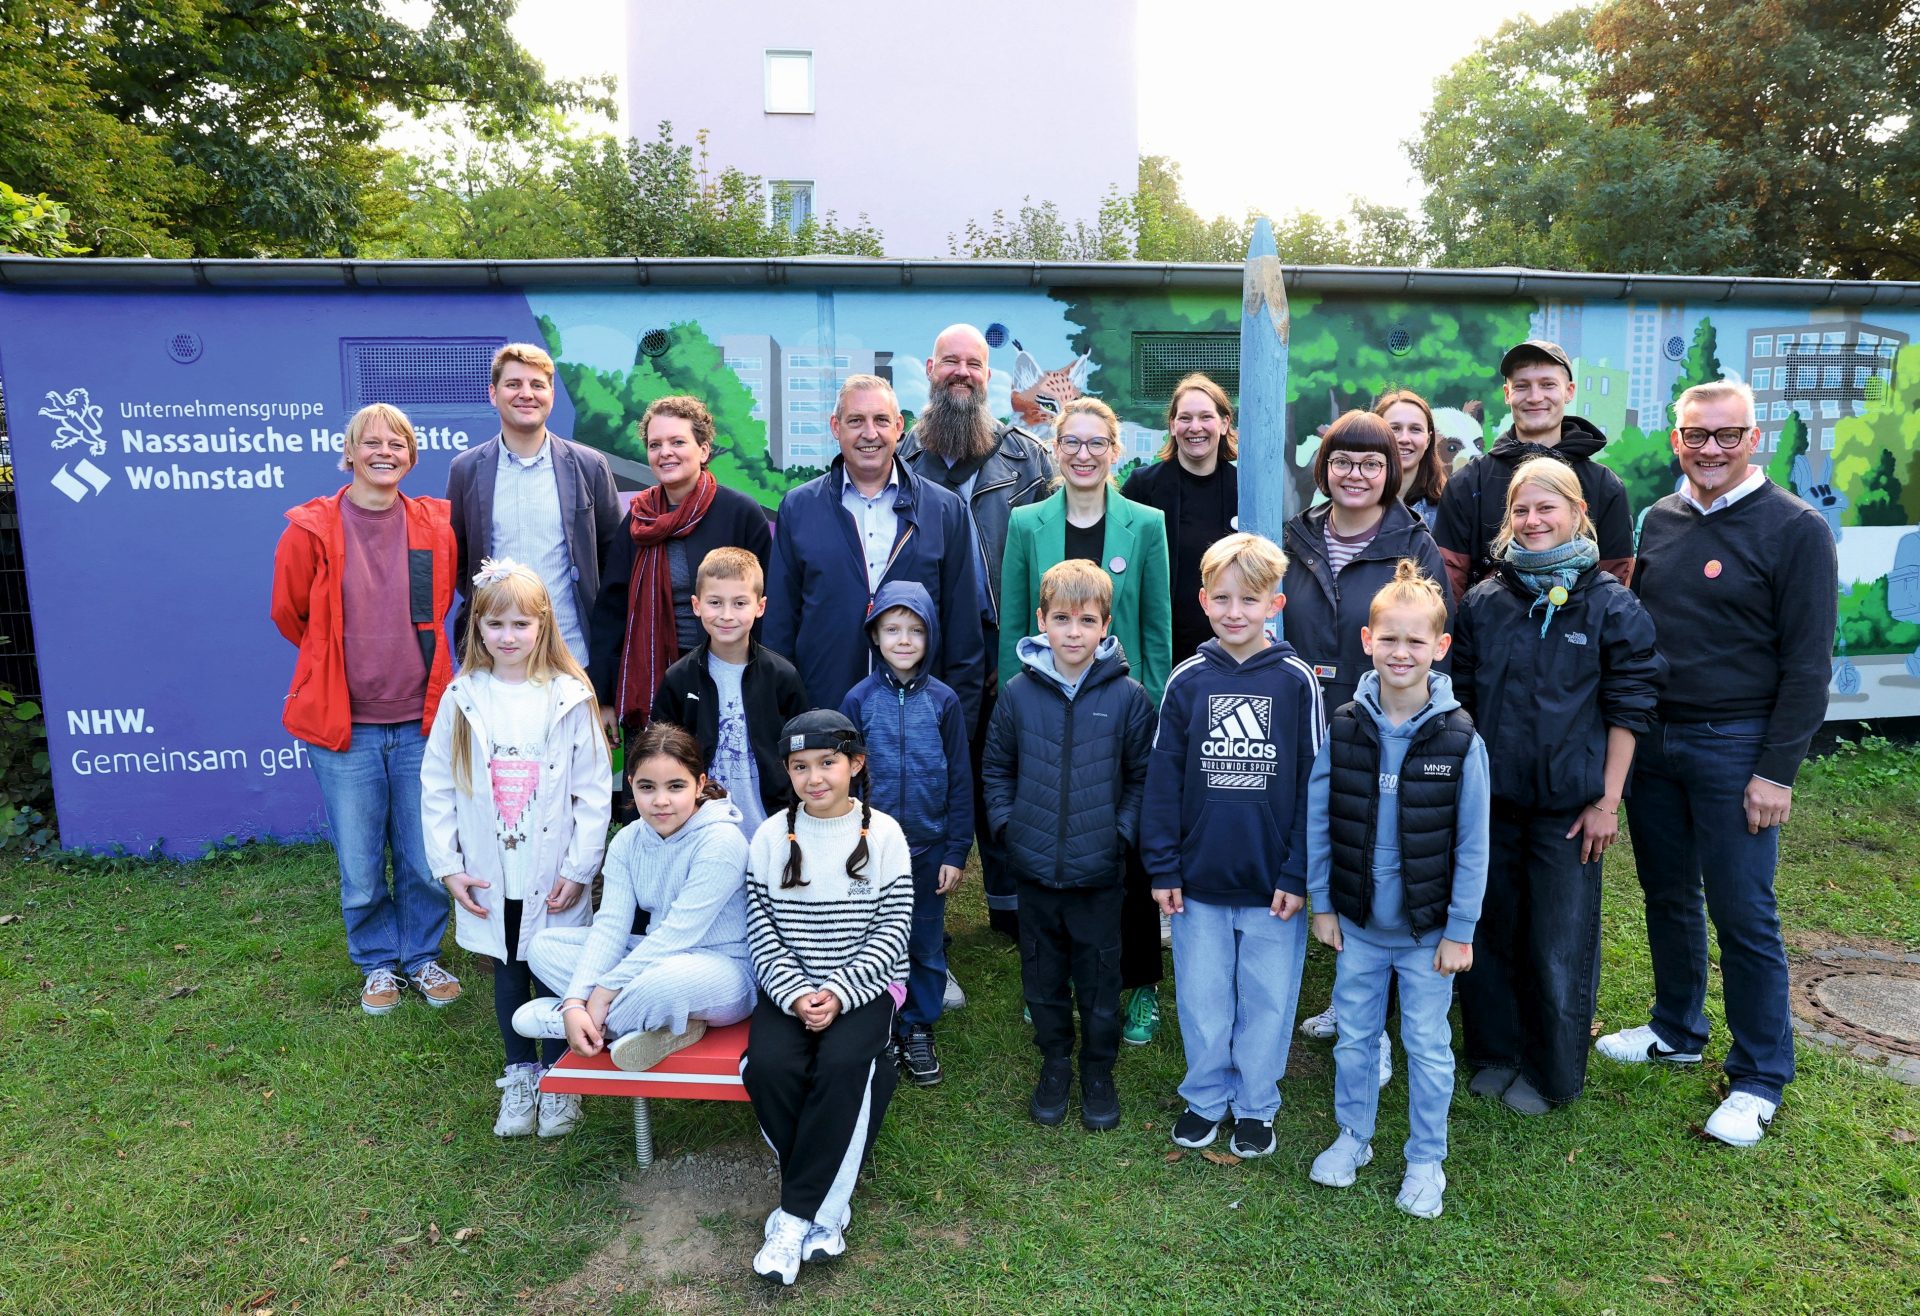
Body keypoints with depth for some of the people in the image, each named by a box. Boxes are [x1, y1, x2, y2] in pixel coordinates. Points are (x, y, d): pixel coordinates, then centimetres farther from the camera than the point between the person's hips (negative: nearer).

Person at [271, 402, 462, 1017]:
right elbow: (290, 615, 9)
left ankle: (422, 956, 30)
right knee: (360, 868, 6)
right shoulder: (312, 530, -5)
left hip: (420, 721, 2)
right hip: (344, 727, -1)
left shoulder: (434, 526, 1)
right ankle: (378, 963, 29)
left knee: (426, 861, 8)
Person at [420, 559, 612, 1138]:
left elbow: (595, 792, -6)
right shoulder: (462, 699, -1)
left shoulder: (569, 699, -7)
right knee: (507, 974, 16)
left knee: (553, 973, 7)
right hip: (489, 882, 2)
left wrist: (579, 869, -8)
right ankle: (519, 1075, 34)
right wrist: (448, 866, -2)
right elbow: (436, 788, 3)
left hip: (554, 882, -2)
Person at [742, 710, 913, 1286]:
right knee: (769, 1067, -26)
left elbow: (893, 929, -5)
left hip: (863, 986, -2)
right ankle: (827, 1204, -6)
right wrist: (795, 994, -14)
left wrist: (839, 994, -15)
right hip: (790, 987, 2)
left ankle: (793, 1217, -16)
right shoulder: (772, 835, 2)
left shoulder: (883, 834, -2)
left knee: (841, 1065, -30)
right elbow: (761, 930, 0)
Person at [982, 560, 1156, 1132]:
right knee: (1043, 979, 17)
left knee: (1100, 983, 13)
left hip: (1098, 875, -2)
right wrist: (1006, 823, 0)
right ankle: (1055, 1064, 38)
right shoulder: (1018, 693, -4)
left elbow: (1143, 778, 1)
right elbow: (996, 769, 9)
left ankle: (1098, 1073, 34)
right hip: (1034, 871, 2)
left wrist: (1122, 831, -8)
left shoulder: (1128, 697, -9)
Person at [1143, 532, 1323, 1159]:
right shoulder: (1187, 680, -2)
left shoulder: (1296, 681, -6)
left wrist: (1298, 873, -7)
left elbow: (1313, 784, -4)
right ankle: (1205, 1096, 35)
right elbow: (1162, 779, 0)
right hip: (1199, 878, 1)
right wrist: (1163, 868, -2)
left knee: (1267, 997, 13)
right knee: (1201, 996, 14)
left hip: (1274, 880, -1)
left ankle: (1256, 1104, 33)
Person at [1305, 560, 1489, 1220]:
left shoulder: (1460, 739, -12)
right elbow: (1317, 821, 0)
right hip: (1357, 924, 2)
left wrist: (1460, 931, -6)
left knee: (1428, 1048, 12)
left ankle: (1426, 1159, 32)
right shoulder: (1344, 728, -7)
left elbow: (1472, 846, -7)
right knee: (1353, 1037, 17)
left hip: (1427, 929, -2)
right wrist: (1321, 904, 1)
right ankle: (1353, 1136, 37)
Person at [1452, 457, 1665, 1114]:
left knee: (1560, 947, 6)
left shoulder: (1612, 604, -5)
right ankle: (1494, 1052, 30)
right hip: (1490, 798, 3)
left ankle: (1552, 1073, 24)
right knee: (1489, 932, 12)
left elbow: (1628, 708, -4)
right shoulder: (1483, 601, 3)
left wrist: (1608, 800, -7)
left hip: (1568, 805, -3)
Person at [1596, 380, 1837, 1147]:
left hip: (1734, 747, -5)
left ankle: (1759, 1079, 16)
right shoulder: (1660, 519, 8)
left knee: (1743, 914, 1)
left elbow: (1807, 664, -9)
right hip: (1649, 738, 5)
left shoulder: (1794, 529, -8)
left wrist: (1777, 770, -13)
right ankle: (1676, 1031, 34)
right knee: (1667, 895, 16)